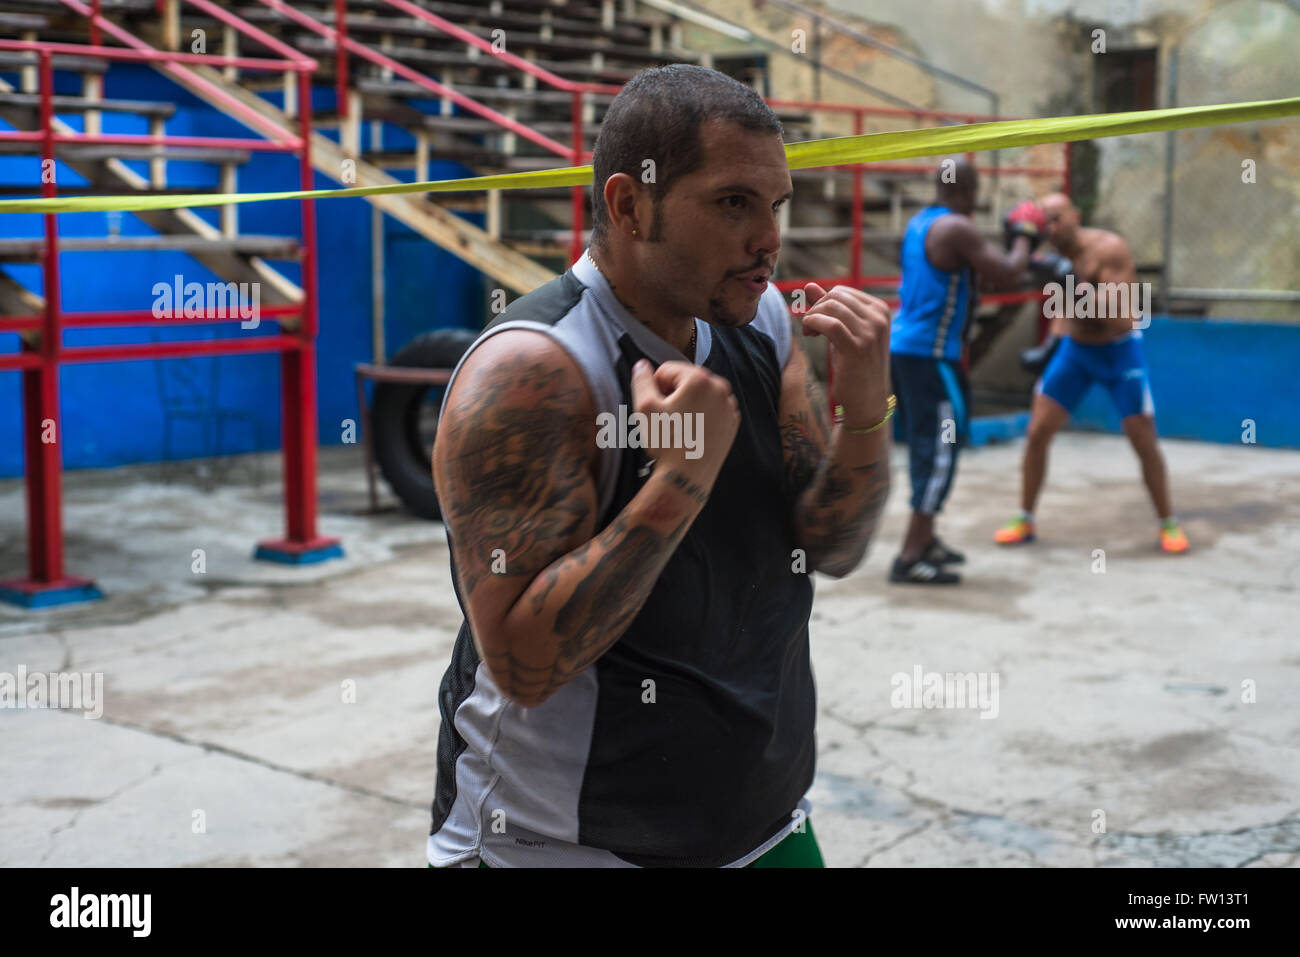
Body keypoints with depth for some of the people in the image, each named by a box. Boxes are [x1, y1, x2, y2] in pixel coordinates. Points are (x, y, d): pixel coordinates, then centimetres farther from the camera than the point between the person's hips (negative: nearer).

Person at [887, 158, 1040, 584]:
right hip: (930, 354, -9)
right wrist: (1024, 238, 2)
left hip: (904, 345, 9)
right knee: (940, 451, -6)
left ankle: (925, 539, 27)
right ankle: (910, 558, -7)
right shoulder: (957, 229, -15)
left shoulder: (919, 223, 12)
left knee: (927, 448, 18)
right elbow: (1007, 276, -16)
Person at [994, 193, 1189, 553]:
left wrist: (1075, 282, -38)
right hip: (1074, 349, 5)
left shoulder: (1110, 248, -24)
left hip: (1119, 351, -5)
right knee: (1036, 433, -2)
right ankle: (1025, 522, 11)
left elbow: (1122, 320, -32)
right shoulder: (1059, 258, -5)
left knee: (1144, 442, -2)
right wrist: (1052, 343, -1)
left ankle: (1169, 525, 16)